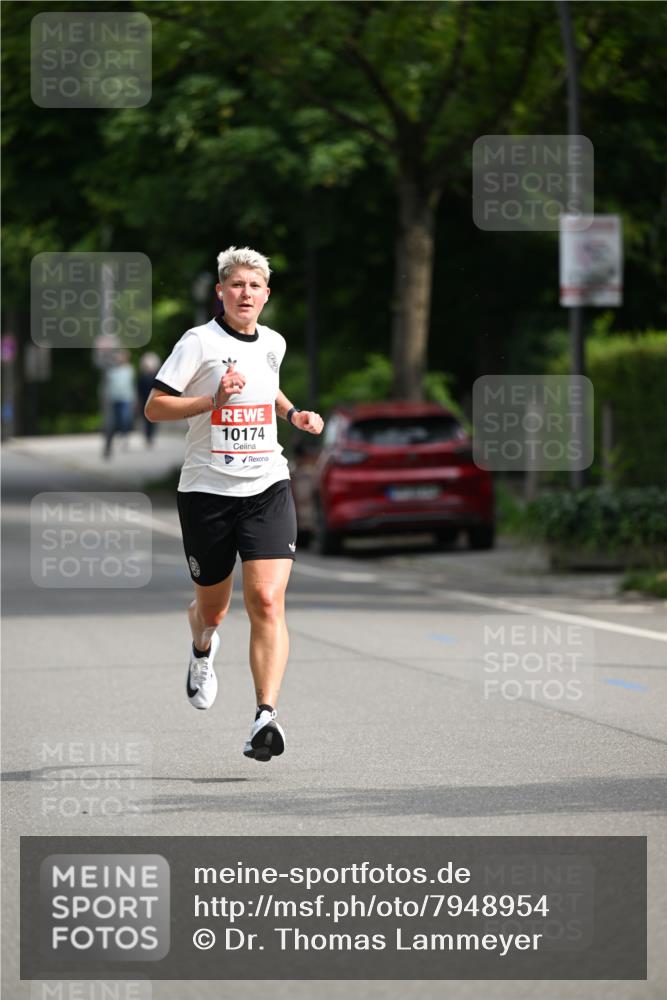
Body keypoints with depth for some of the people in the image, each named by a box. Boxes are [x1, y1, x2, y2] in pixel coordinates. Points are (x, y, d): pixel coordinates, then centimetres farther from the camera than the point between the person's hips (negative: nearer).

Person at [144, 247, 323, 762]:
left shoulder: (273, 343, 9)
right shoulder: (200, 342, -6)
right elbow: (154, 406, -9)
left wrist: (292, 412, 14)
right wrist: (214, 399, -20)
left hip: (267, 488, 2)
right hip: (207, 489, -2)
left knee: (267, 601, -16)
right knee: (213, 606, 11)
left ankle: (266, 717, -21)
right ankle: (203, 651, 49)